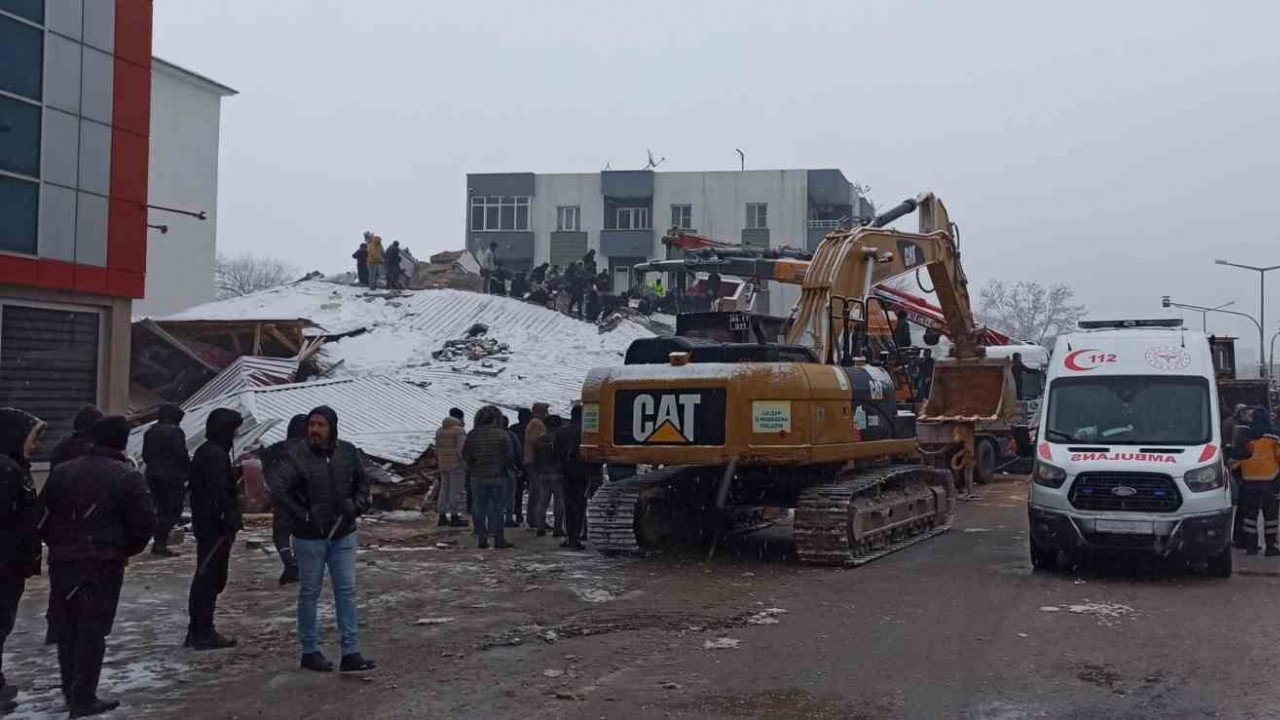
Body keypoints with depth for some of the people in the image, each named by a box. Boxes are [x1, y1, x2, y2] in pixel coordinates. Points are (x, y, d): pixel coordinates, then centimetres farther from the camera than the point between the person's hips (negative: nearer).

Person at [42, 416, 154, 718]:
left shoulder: (62, 472, 6)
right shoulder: (129, 478, -7)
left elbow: (43, 517, 6)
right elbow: (145, 522, -11)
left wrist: (59, 545, 16)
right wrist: (127, 549, 6)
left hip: (62, 560, 4)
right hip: (104, 562, -4)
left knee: (66, 627, 15)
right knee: (92, 629, 0)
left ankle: (70, 690, 24)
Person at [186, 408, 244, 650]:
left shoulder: (203, 452, 16)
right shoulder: (216, 455, -16)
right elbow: (220, 493, -22)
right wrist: (232, 521, -19)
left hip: (203, 524, 10)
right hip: (216, 527, -10)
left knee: (205, 578, 15)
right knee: (211, 578, -5)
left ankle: (197, 632, 20)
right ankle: (204, 633, -1)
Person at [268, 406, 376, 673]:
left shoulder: (348, 452, 0)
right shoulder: (297, 456, -13)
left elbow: (362, 481, 16)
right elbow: (276, 488, -21)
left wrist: (358, 503, -2)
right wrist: (303, 515, -20)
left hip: (343, 535, 4)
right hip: (310, 538, -4)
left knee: (347, 591, 3)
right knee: (310, 593, 7)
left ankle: (351, 653, 7)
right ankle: (310, 652, 19)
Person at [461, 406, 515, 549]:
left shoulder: (472, 435, 0)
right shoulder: (502, 434, -8)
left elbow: (465, 455, 1)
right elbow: (509, 456, -8)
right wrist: (505, 467, 11)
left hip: (477, 477, 2)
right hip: (497, 477, -2)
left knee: (479, 507, 8)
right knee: (497, 507, 3)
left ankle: (481, 538, 8)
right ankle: (499, 538, 2)